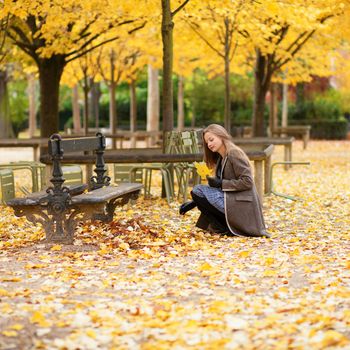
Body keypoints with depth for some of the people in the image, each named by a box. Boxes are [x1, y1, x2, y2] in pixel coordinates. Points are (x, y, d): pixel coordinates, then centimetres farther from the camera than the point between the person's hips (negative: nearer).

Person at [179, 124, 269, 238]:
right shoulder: (220, 158, 18)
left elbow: (247, 181, -18)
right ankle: (227, 226, 8)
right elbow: (216, 186, 15)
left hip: (242, 208, -10)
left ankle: (224, 228, -11)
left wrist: (221, 184, -16)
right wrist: (194, 202, 5)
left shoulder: (234, 153, -10)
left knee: (197, 190, -13)